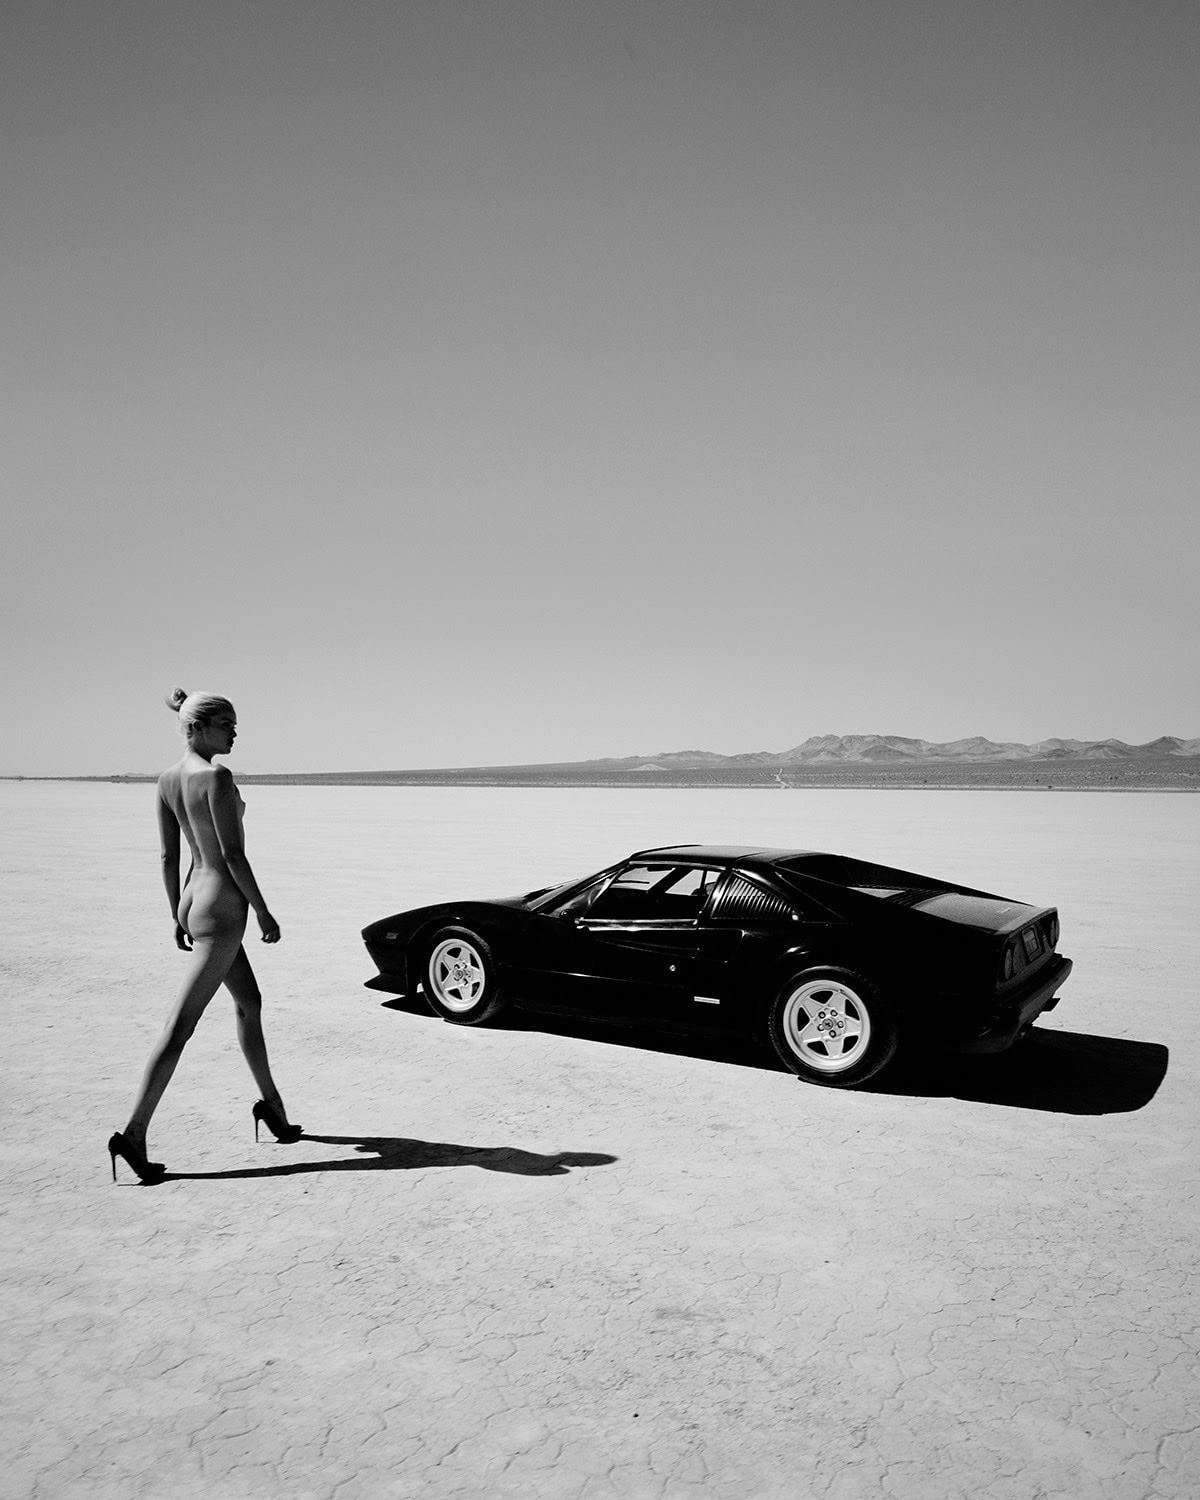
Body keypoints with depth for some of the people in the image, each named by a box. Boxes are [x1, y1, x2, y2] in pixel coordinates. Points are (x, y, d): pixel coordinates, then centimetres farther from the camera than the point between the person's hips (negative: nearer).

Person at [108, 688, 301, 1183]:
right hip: (221, 908, -10)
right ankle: (133, 1132, -1)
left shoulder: (167, 780, 6)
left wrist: (178, 917, 18)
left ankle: (271, 1103, 34)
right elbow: (233, 855, -19)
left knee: (250, 1003, 22)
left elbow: (168, 856, 10)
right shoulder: (216, 778, -19)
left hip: (193, 900, 10)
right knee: (179, 1027, -5)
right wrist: (264, 914, -11)